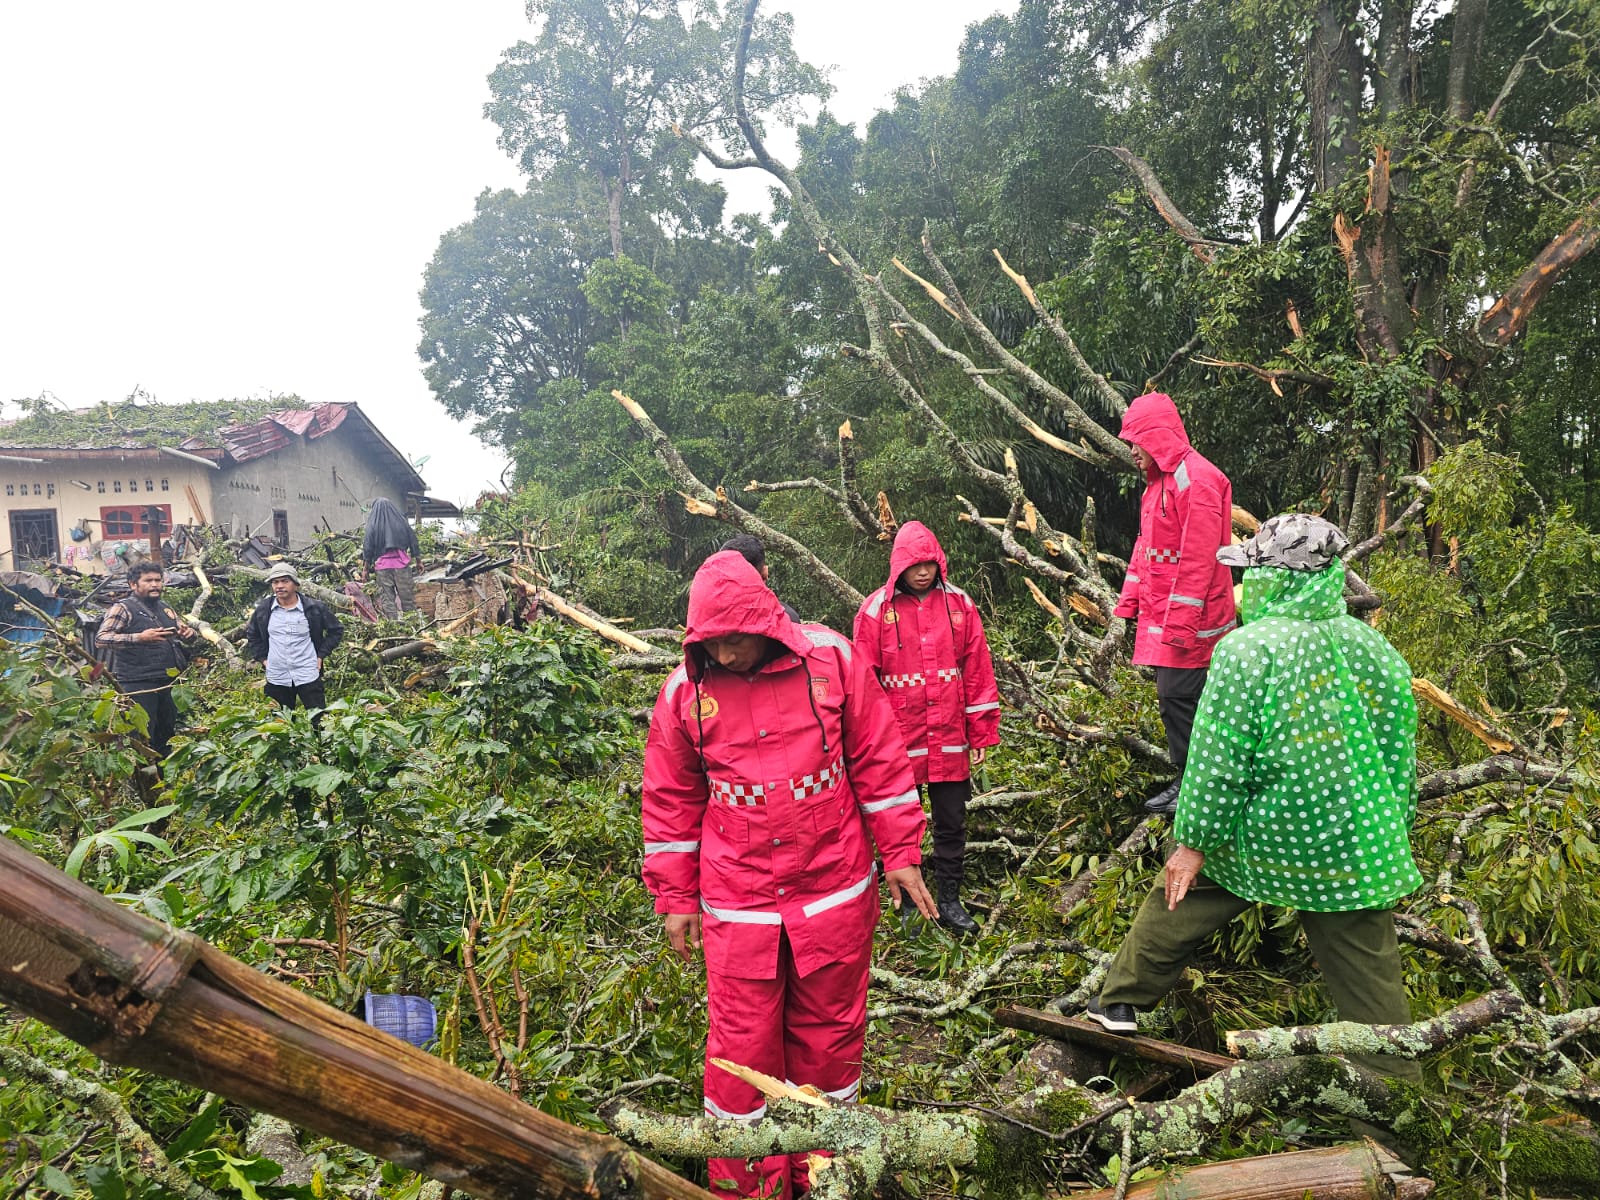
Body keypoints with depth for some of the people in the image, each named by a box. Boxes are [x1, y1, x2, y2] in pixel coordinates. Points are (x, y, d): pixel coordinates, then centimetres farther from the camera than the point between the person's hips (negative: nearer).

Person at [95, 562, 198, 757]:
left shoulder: (165, 608, 17)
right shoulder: (123, 608, -5)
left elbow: (182, 629, 30)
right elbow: (101, 639, -15)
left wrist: (188, 633, 4)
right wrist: (139, 638, -28)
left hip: (166, 683, 8)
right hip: (137, 685, -7)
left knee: (167, 734, 14)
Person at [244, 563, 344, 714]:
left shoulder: (314, 608, -6)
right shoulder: (263, 609, 2)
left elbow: (336, 630, 5)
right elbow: (252, 634, 20)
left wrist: (321, 655, -1)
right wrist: (262, 657, 9)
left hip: (308, 676, -3)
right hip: (276, 678, 3)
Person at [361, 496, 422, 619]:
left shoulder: (373, 526, -1)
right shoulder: (402, 522, 2)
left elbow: (367, 548, 0)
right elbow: (413, 541, 6)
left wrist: (366, 568, 6)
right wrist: (418, 561, 14)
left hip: (382, 565, -1)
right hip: (402, 565, 1)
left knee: (386, 597, 3)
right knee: (407, 596, 7)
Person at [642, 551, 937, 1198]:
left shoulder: (831, 659, -8)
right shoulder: (685, 690, -5)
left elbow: (878, 760, -1)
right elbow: (671, 800, 4)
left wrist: (900, 853, 0)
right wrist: (675, 898, 6)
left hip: (834, 894, 0)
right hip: (736, 906, 0)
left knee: (829, 1034, 15)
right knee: (742, 1046, 7)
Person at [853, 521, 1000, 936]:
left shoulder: (958, 603, 2)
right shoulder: (877, 610, -6)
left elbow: (978, 669, 4)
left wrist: (982, 731, 3)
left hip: (949, 740, 2)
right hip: (898, 741, -2)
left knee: (952, 824, 13)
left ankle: (949, 901, 28)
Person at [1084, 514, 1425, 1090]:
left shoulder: (1247, 648, -15)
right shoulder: (1378, 649, 2)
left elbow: (1217, 761, -16)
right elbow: (1401, 759, 10)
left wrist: (1193, 842, -6)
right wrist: (1394, 836, 22)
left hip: (1260, 840, -3)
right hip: (1355, 851, 4)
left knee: (1177, 900, 18)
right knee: (1368, 980, 13)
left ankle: (1119, 1004, 31)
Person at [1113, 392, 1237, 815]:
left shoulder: (1196, 480, -17)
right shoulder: (1159, 480, 15)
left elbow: (1198, 559, -22)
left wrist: (1180, 621, -22)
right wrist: (1130, 602, 17)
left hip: (1189, 616, -10)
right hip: (1161, 614, 10)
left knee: (1178, 697, -6)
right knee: (1173, 697, 14)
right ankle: (1186, 780, 25)